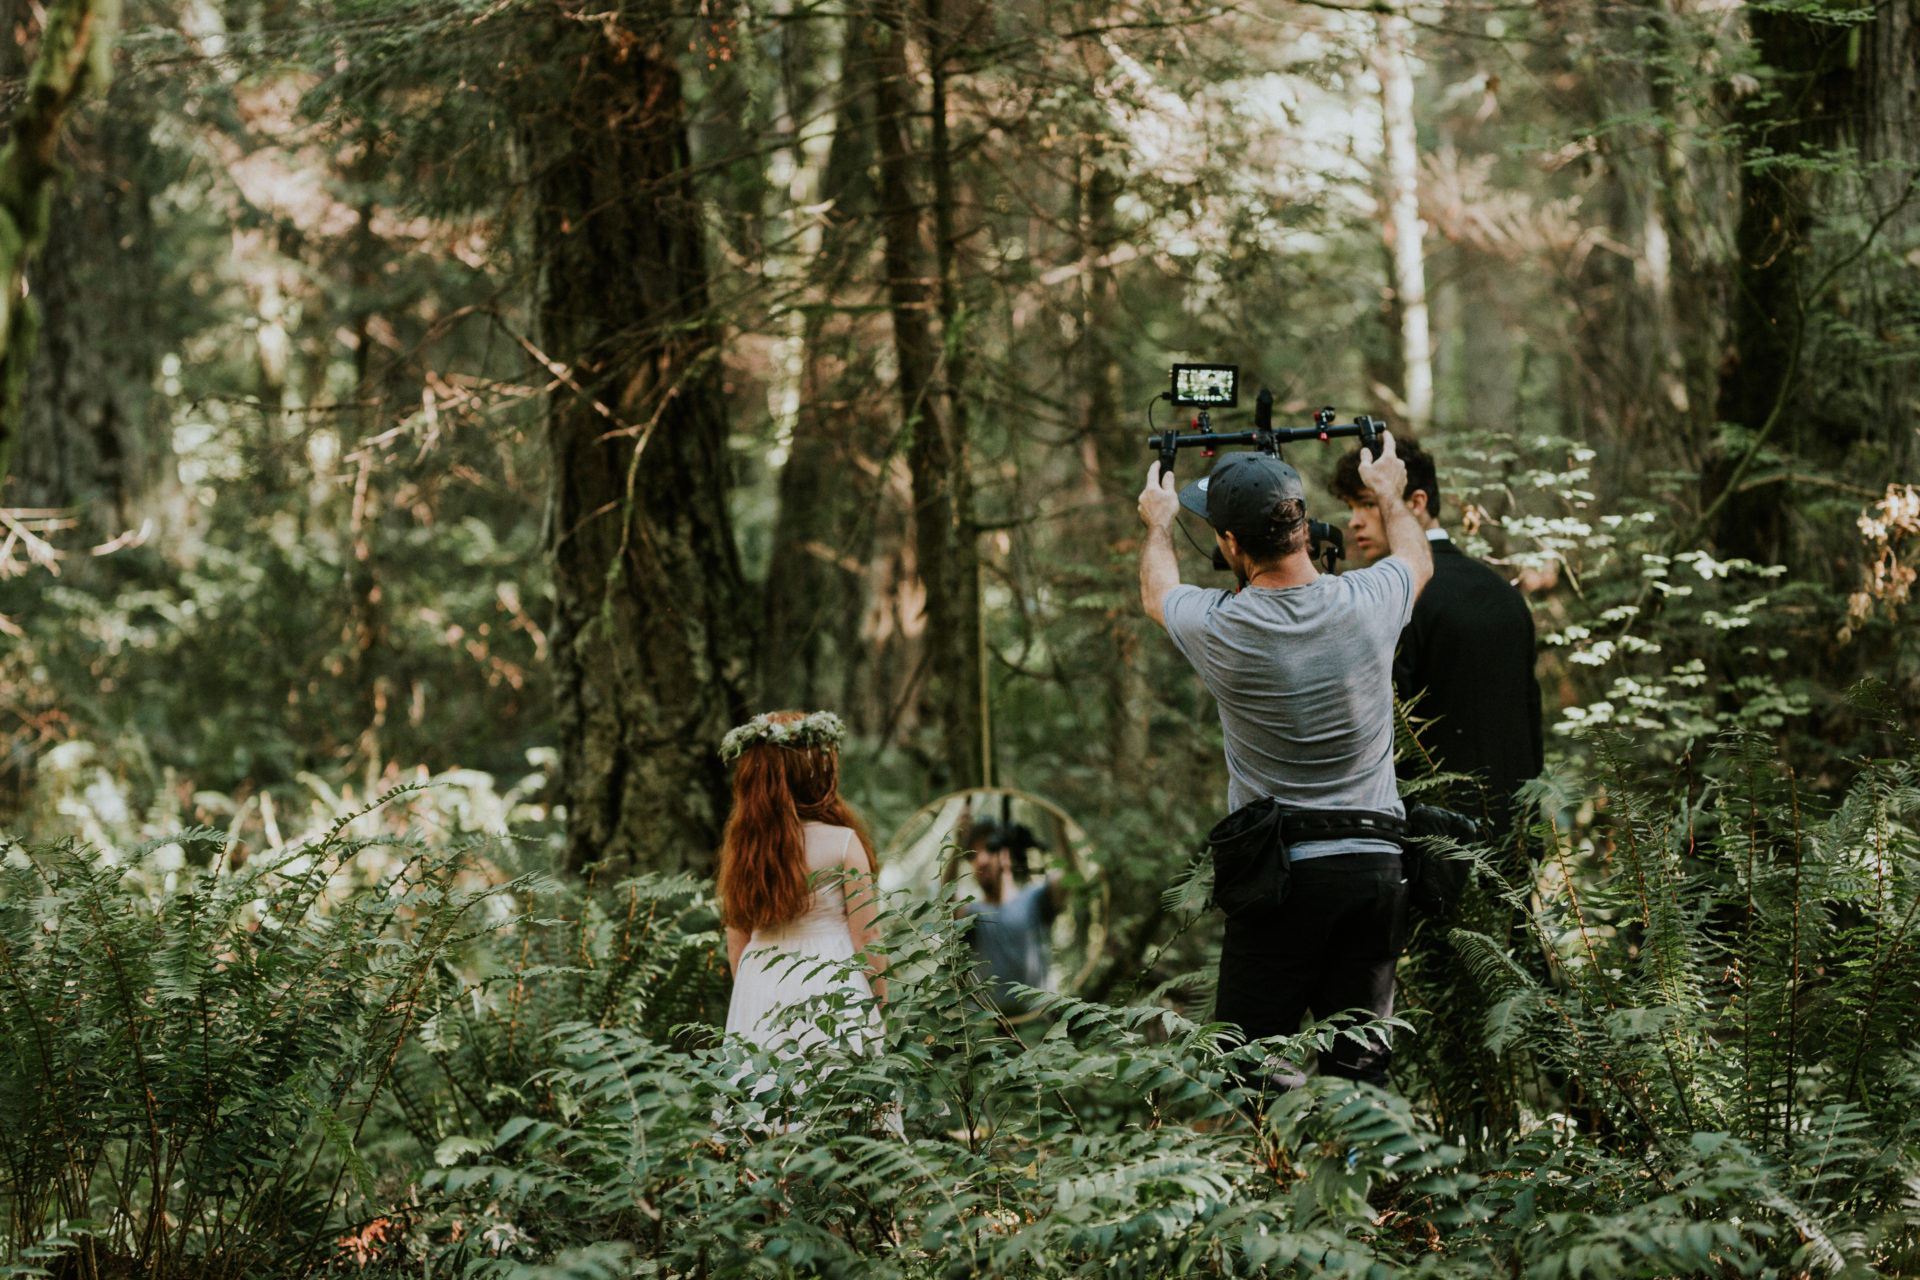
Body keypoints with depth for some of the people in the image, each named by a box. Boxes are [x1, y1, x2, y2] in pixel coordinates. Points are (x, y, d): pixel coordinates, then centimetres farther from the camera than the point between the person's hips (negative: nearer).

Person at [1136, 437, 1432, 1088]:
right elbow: (1418, 558, 22)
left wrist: (1158, 524, 36)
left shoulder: (1219, 628, -11)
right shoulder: (1367, 602, -5)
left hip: (1280, 870, -3)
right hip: (1377, 863, 3)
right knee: (1360, 1069, 9)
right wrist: (1388, 494, 42)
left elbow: (1158, 593, 15)